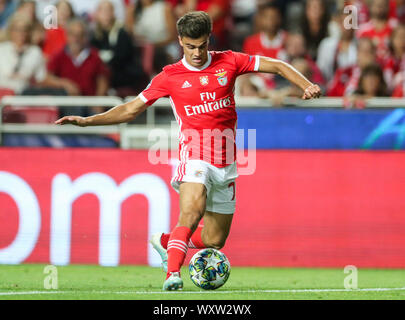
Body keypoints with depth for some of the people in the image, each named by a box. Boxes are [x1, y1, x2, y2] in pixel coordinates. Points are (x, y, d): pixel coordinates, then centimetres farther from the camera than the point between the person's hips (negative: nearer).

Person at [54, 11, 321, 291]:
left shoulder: (229, 62, 6)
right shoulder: (170, 77, 3)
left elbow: (277, 66, 10)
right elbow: (130, 110, 8)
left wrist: (307, 85, -6)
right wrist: (86, 121, -1)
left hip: (226, 161, 3)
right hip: (195, 154, -3)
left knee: (214, 240, 7)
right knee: (192, 211, -33)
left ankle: (165, 242, 34)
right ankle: (173, 274, -35)